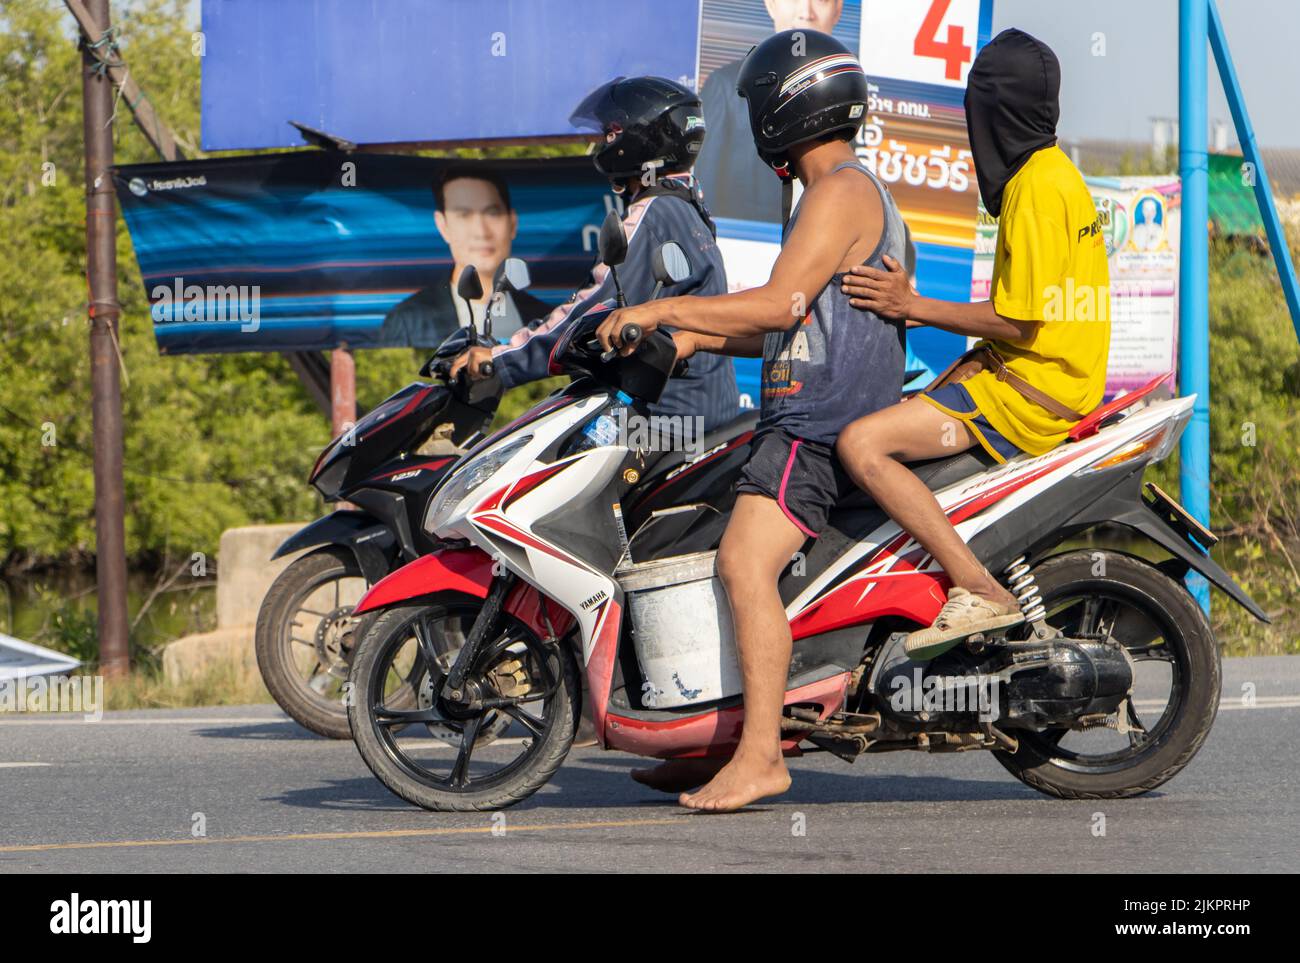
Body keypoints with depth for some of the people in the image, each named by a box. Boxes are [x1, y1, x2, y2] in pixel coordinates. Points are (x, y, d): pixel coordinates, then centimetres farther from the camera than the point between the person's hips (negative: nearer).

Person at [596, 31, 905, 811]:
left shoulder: (842, 192, -11)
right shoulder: (852, 192, 23)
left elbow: (780, 304, -21)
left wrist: (662, 310, -15)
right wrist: (694, 337, 18)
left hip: (823, 423, -11)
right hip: (806, 417, 11)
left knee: (746, 562, -23)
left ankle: (762, 755, -29)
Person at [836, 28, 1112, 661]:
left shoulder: (1034, 189, -17)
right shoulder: (1057, 172, 15)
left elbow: (1019, 322, -18)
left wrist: (914, 307, -14)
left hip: (1030, 393, -11)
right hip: (1059, 377, 11)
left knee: (861, 444, -22)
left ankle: (979, 591, -24)